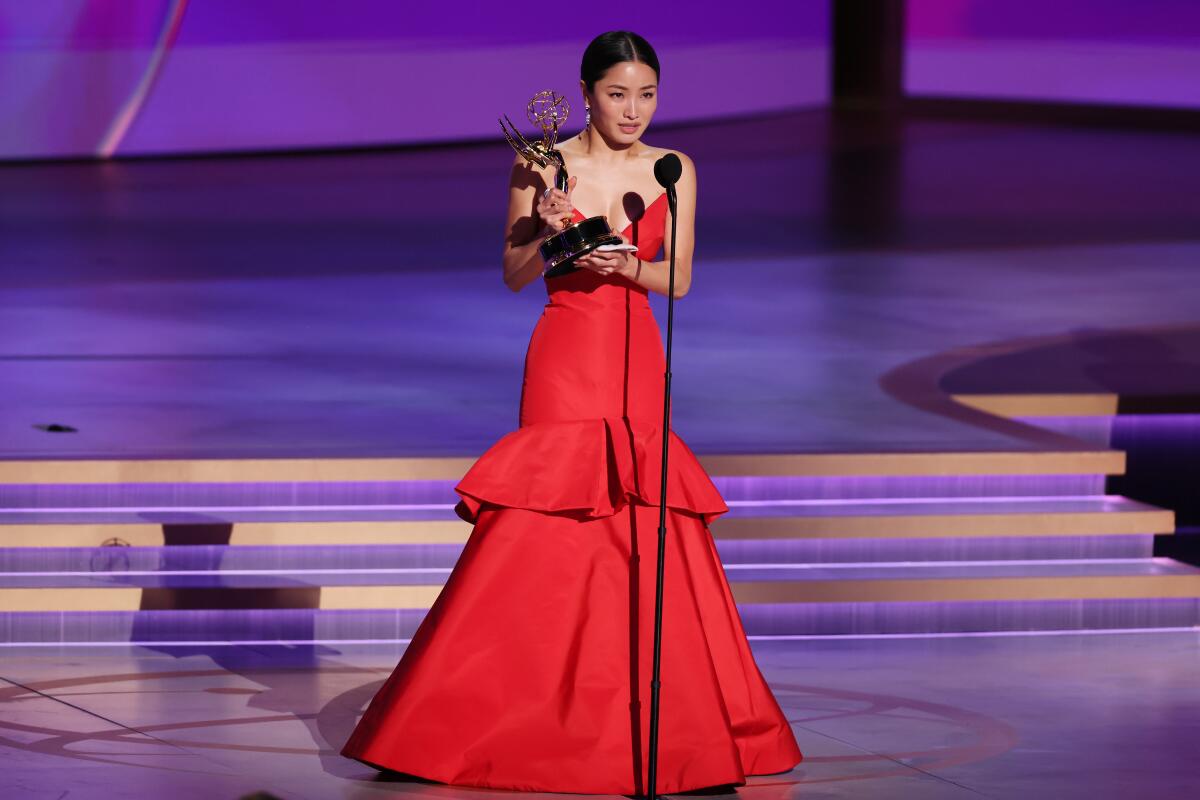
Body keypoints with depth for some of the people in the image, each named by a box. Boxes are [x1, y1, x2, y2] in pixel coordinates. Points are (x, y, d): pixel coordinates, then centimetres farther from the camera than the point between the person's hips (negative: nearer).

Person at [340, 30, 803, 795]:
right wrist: (549, 236, -16)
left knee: (651, 535, 2)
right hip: (565, 358, -3)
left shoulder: (673, 171, 5)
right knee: (541, 537, -6)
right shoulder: (542, 168, -2)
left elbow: (677, 279, 5)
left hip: (639, 360, 3)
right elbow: (515, 274, 3)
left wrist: (626, 266, -14)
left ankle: (658, 724, 11)